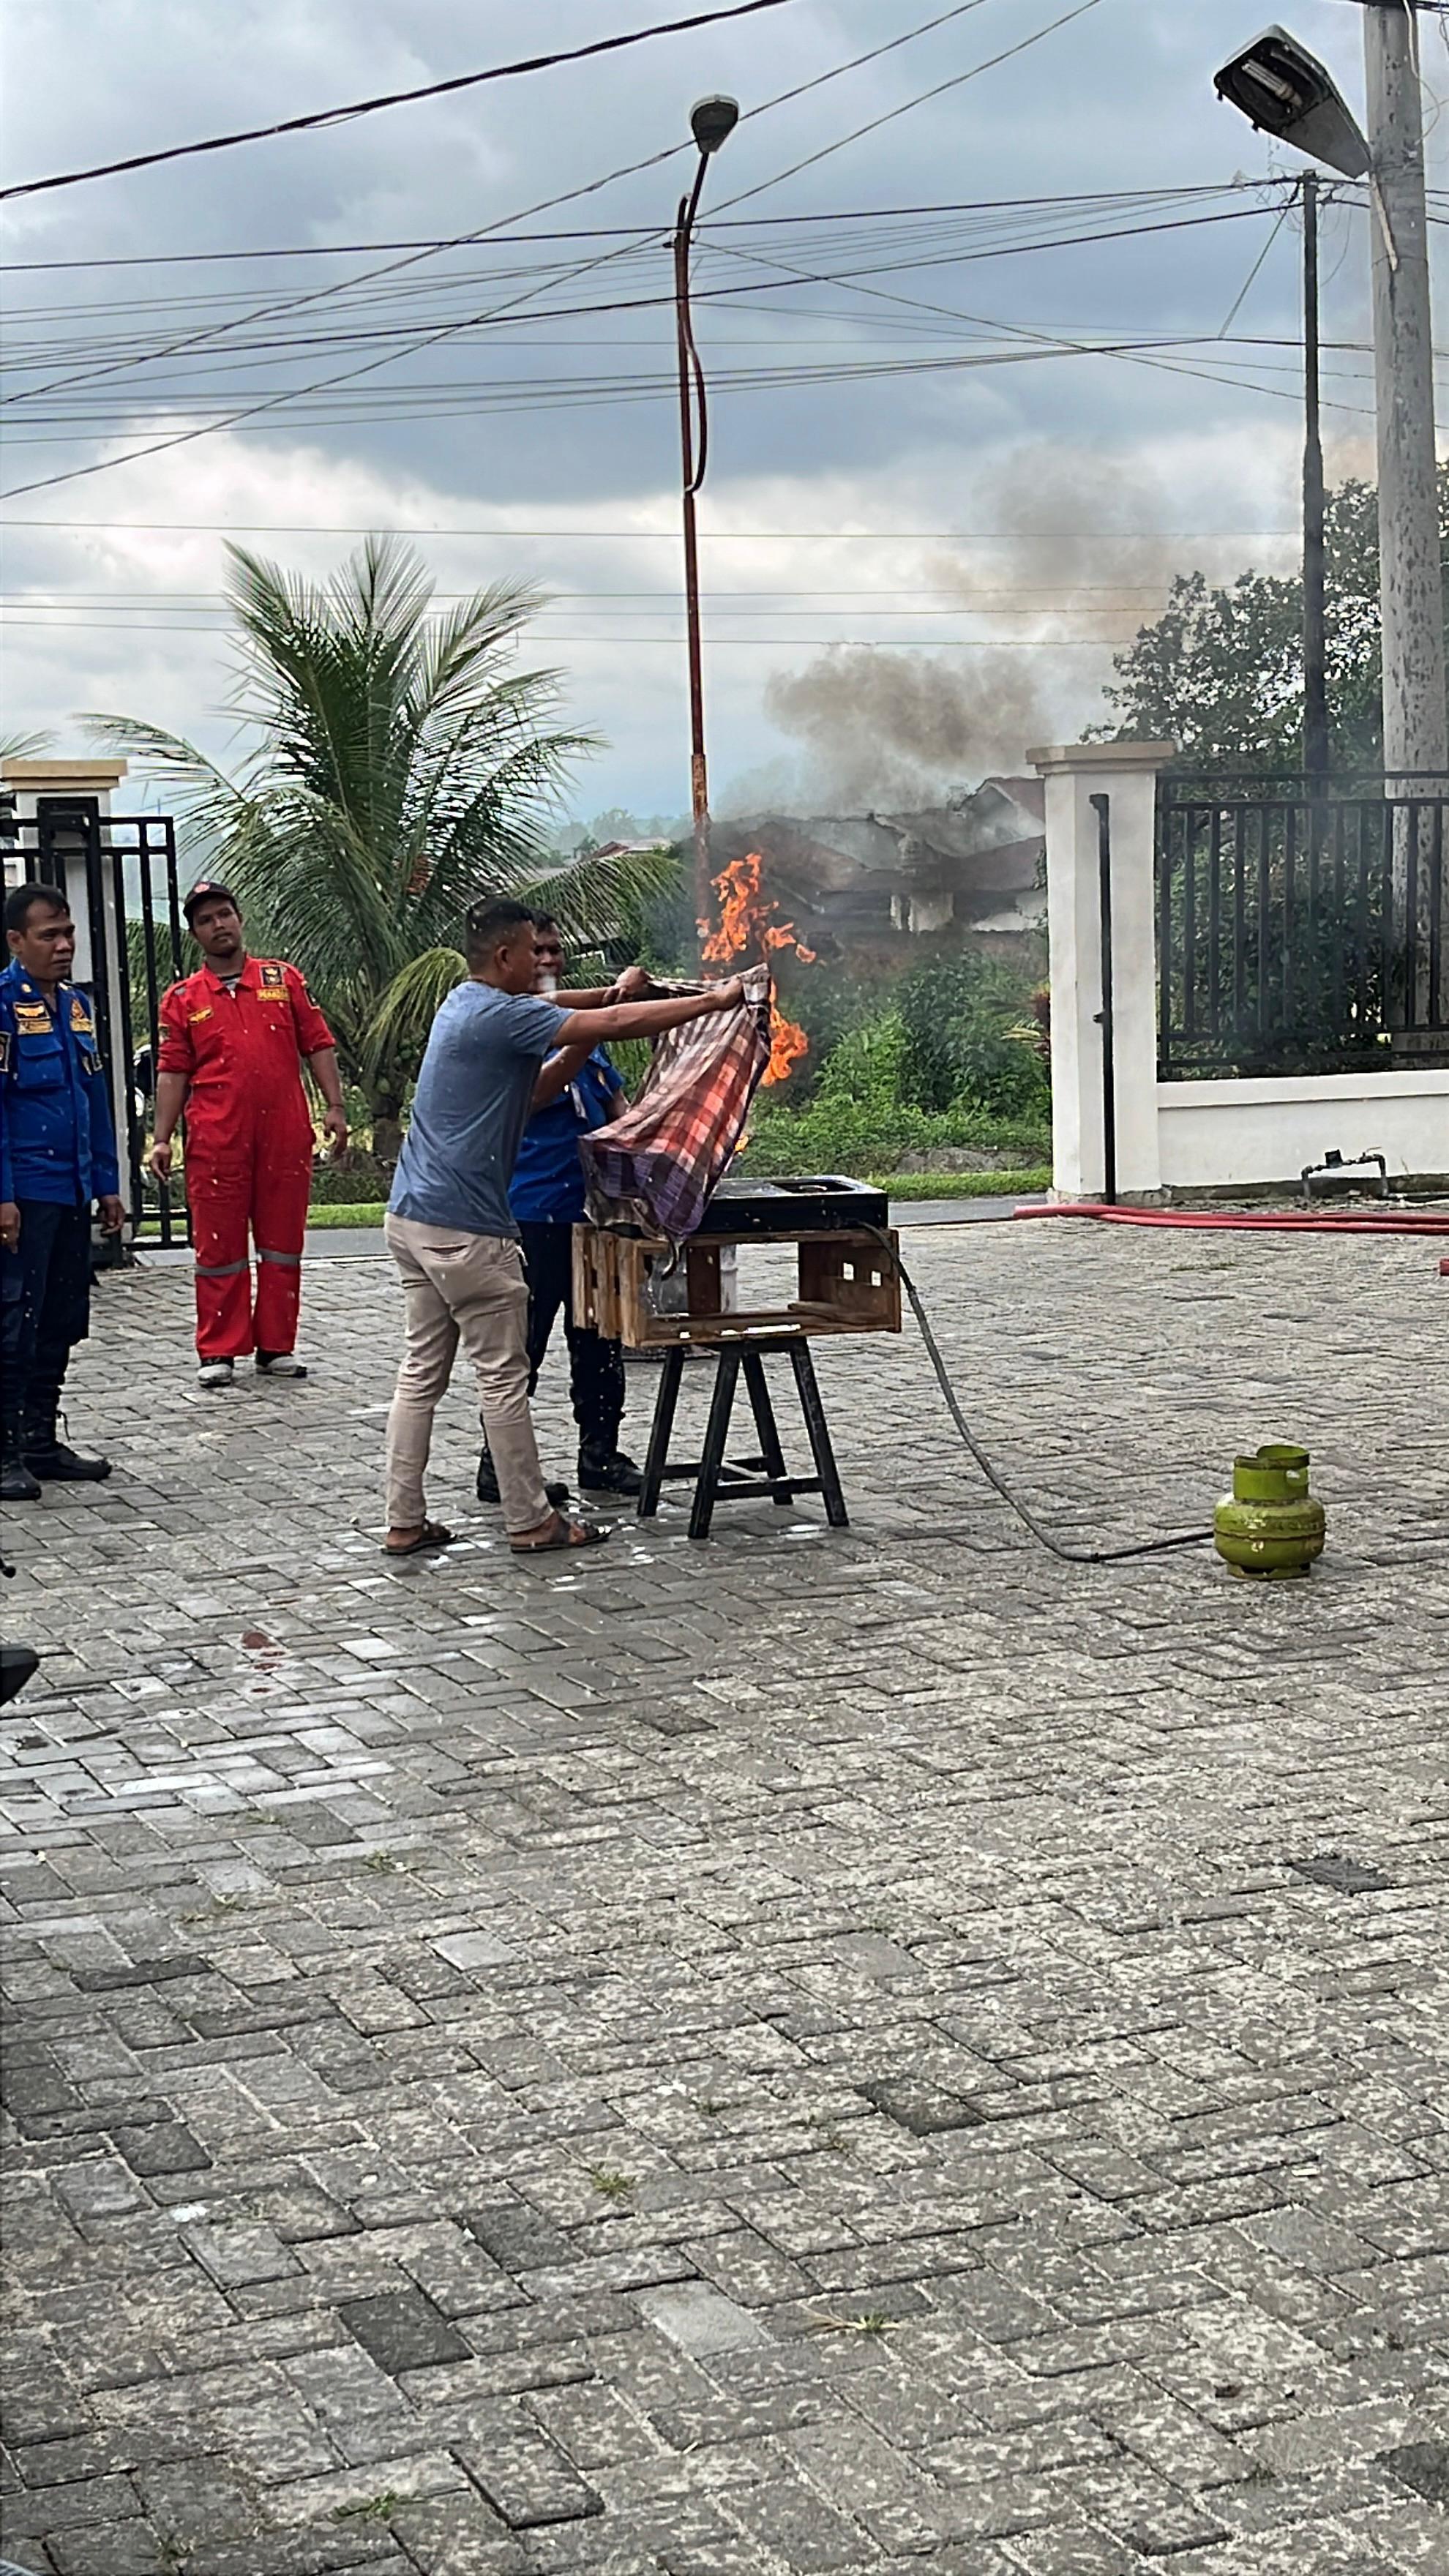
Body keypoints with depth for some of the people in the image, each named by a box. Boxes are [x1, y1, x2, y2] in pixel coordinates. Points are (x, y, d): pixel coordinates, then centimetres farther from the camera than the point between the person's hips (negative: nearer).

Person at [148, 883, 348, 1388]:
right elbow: (173, 1072, 5)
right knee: (219, 1247, 1)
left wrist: (334, 1107, -1)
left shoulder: (283, 978, 10)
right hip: (216, 1139, -1)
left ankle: (276, 1347, 16)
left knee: (282, 1242, 6)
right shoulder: (183, 999, 8)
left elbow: (317, 1045, 8)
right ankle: (218, 1352, 8)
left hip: (285, 1134, 1)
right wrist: (162, 1138, -3)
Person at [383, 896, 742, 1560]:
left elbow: (534, 1092, 20)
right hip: (466, 1229, -10)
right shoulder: (498, 1014, -15)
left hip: (412, 1217, 10)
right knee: (503, 1378, 0)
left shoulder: (466, 1008, 16)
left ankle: (404, 1523, 12)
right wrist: (713, 1002, -11)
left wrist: (581, 1047, 7)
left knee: (421, 1373, 10)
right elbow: (615, 1024, -17)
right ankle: (531, 1523, 8)